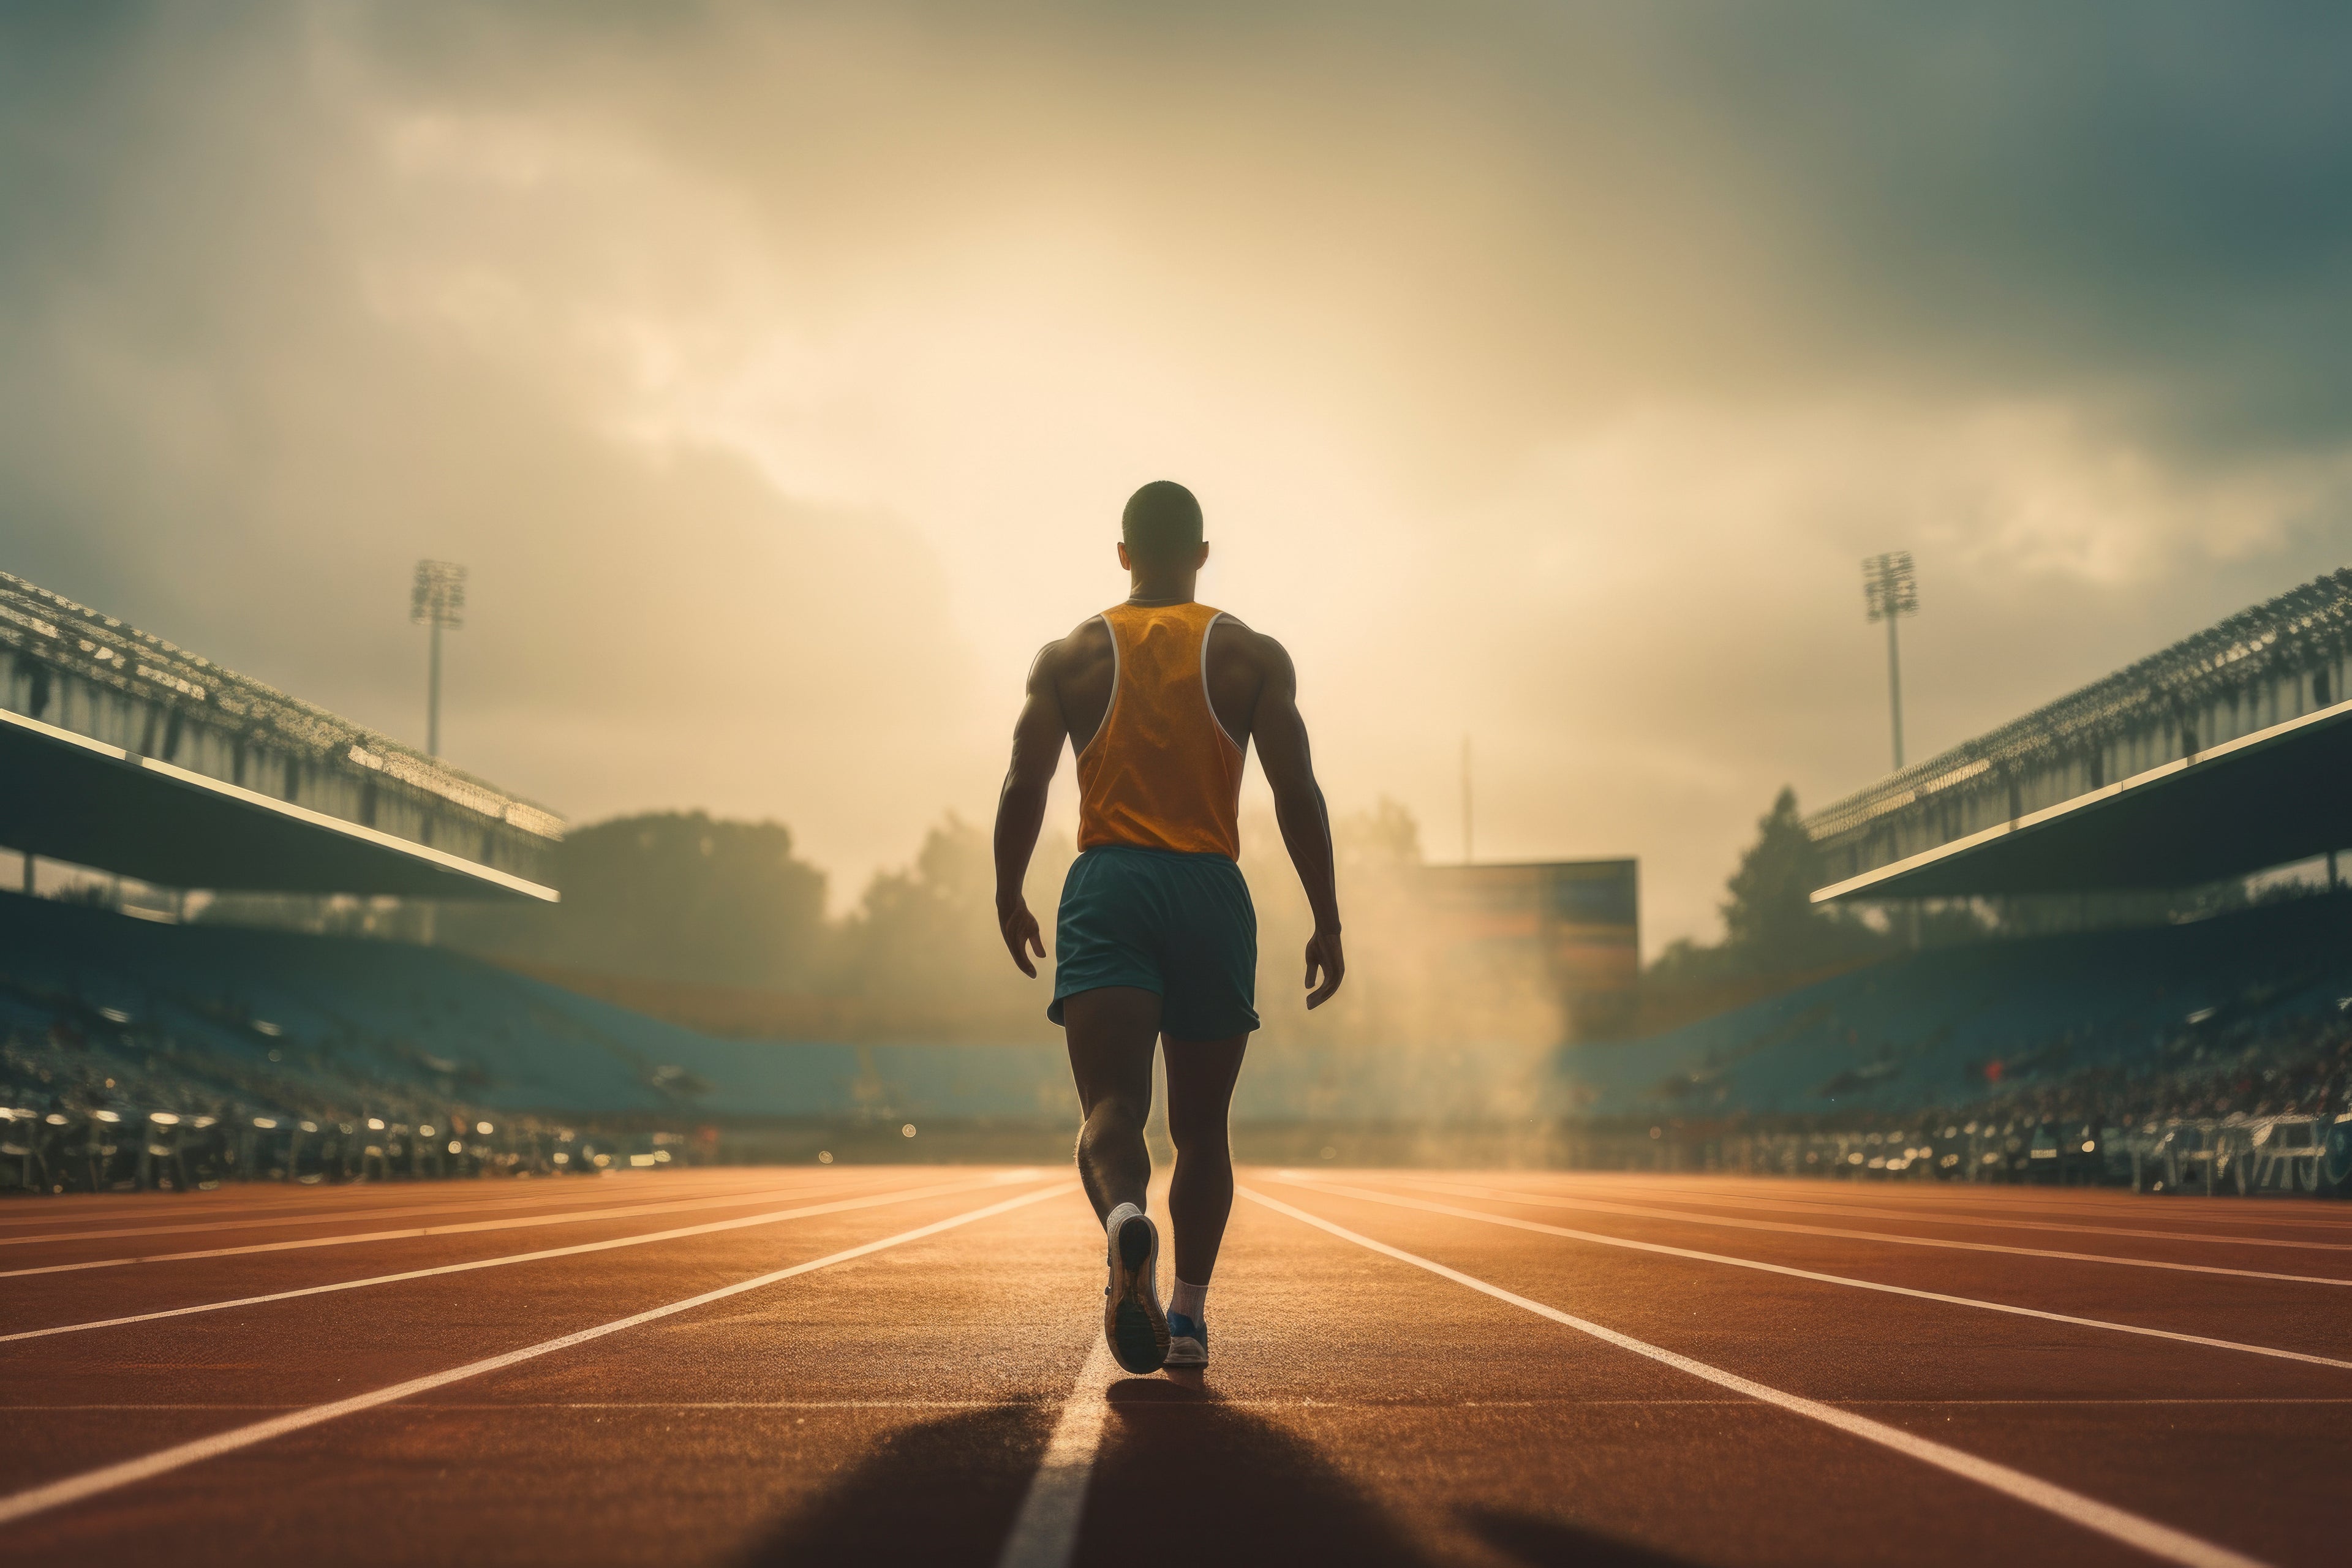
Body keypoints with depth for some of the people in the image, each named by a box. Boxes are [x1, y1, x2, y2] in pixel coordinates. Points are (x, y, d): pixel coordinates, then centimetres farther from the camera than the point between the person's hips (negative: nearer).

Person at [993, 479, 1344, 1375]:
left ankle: (1125, 1218, -43)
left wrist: (1008, 898, 14)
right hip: (1212, 896, 1)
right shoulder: (1254, 655, 7)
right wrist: (1327, 921, 3)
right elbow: (1297, 794, -1)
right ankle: (1187, 1318, 9)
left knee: (1111, 1103, -10)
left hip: (1105, 893, 0)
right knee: (1202, 1127, 13)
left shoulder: (1070, 656, 9)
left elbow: (1024, 786, 1)